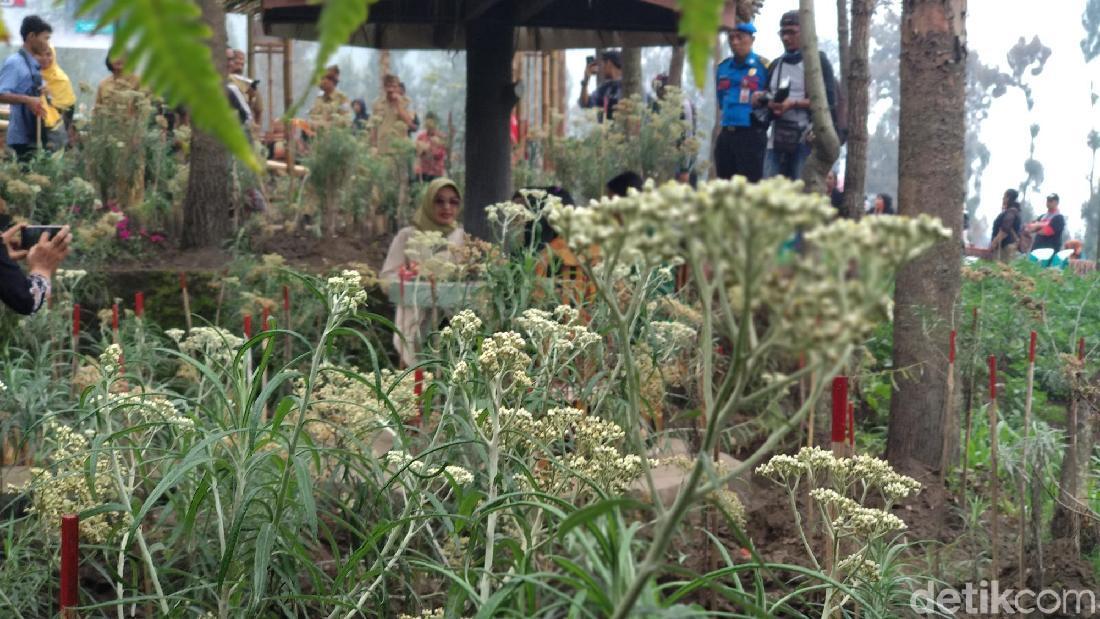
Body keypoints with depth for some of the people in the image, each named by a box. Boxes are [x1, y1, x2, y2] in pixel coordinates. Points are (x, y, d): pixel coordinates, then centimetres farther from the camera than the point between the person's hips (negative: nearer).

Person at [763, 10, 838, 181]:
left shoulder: (818, 62, 3)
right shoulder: (775, 65, 23)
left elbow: (828, 100, -6)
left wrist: (793, 104, -15)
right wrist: (770, 104, 0)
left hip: (806, 139, -5)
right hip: (777, 141, 6)